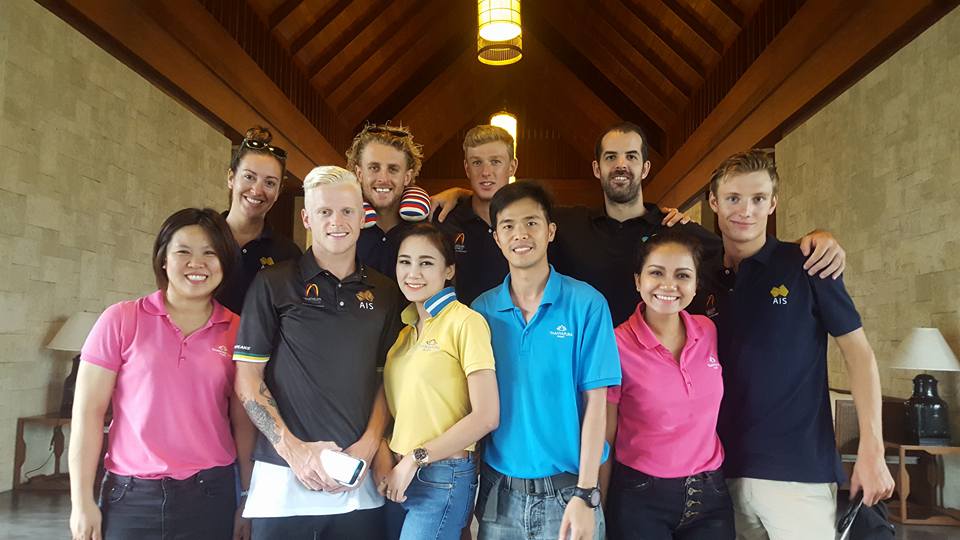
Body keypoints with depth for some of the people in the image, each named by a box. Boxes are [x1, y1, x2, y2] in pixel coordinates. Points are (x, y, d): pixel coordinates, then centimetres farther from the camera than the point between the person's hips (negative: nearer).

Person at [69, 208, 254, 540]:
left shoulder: (236, 331, 1)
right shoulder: (121, 320, -4)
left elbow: (242, 422, 4)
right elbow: (88, 412, -3)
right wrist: (82, 503, -3)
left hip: (212, 496, 2)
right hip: (131, 498, -1)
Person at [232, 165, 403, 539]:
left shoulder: (384, 292, 7)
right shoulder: (274, 284, -2)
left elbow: (386, 379, 10)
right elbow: (247, 378, -3)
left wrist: (369, 445, -4)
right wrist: (293, 448, -12)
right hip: (284, 477, -2)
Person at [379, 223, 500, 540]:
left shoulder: (465, 322, -12)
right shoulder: (405, 327, 9)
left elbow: (486, 417, -16)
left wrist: (414, 459, -12)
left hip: (442, 477, -6)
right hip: (396, 478, 6)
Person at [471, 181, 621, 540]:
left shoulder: (586, 303, -8)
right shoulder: (481, 309, 0)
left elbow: (595, 401, -8)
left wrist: (585, 493, -12)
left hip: (566, 489, -2)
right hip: (499, 491, 3)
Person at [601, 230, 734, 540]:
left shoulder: (710, 332, -1)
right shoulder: (617, 346, -15)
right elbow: (603, 440, -8)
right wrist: (600, 513, -4)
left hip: (710, 494, 4)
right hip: (640, 500, -4)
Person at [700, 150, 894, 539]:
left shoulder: (805, 265, -5)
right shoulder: (704, 277, 5)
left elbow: (858, 352, -4)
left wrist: (872, 449, -9)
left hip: (798, 471, -3)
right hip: (723, 469, 4)